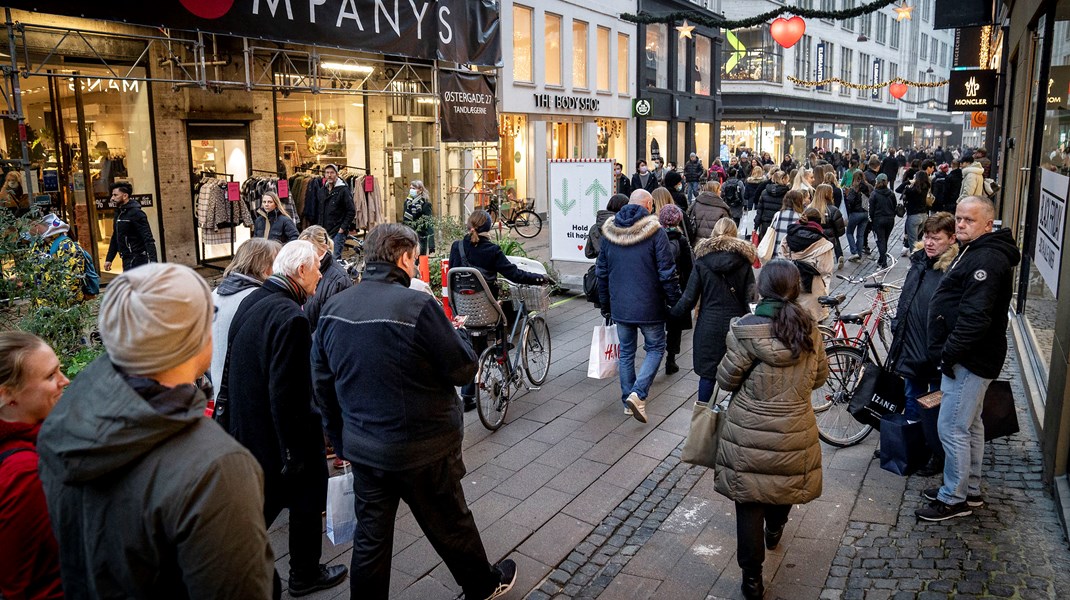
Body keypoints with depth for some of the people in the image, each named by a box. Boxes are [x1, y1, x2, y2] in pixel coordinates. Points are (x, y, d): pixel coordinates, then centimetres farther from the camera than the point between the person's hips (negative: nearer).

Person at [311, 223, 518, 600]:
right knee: (451, 525, 17)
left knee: (370, 536, 16)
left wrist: (342, 441, 17)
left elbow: (323, 385, 7)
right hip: (423, 451, -4)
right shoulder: (418, 306, -22)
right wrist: (454, 333, 4)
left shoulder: (333, 308, -1)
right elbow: (463, 369, -16)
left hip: (363, 449, 5)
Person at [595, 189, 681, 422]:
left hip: (620, 305, 4)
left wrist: (605, 304, 20)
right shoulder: (655, 232, -13)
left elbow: (601, 272, 10)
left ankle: (628, 401, 23)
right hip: (649, 306, -4)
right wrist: (674, 302, -2)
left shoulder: (609, 232, 3)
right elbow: (667, 273, -13)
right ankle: (638, 394, -6)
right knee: (655, 348, 12)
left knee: (626, 352, 17)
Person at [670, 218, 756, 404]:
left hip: (709, 325, 0)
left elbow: (689, 298, -4)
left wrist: (672, 312, 11)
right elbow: (750, 298, -6)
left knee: (707, 372, 9)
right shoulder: (743, 261, -2)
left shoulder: (702, 260, -3)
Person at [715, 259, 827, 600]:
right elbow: (820, 376, 9)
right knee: (785, 482, 28)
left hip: (750, 433, -4)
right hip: (794, 431, 4)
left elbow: (726, 380, -10)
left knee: (749, 499, 7)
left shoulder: (746, 331, -19)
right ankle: (775, 530, 56)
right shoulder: (810, 331, -4)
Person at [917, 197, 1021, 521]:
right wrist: (948, 352, 16)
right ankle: (971, 490, 33)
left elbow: (975, 317, -29)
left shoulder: (986, 259, -22)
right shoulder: (974, 252, 14)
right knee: (970, 425, 19)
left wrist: (949, 353, -22)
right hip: (968, 358, 11)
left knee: (952, 428, -4)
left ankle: (953, 499, 9)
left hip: (969, 360, -11)